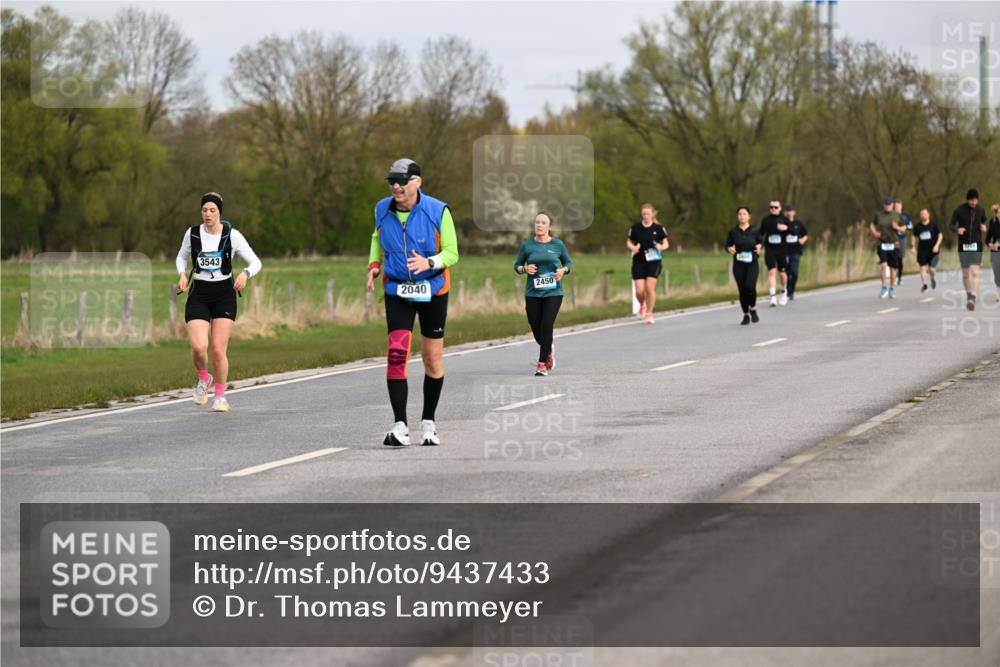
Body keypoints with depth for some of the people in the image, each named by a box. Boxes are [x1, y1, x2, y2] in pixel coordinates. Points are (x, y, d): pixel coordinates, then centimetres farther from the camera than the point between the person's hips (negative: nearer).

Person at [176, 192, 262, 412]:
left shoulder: (232, 235, -6)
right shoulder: (192, 233, -1)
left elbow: (255, 262, -2)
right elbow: (181, 257, 18)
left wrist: (245, 274, -24)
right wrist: (182, 275, -2)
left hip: (224, 296, -1)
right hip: (198, 296, 1)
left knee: (218, 349, -7)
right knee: (198, 347, -16)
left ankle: (220, 396, 12)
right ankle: (203, 379, 16)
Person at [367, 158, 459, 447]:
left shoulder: (438, 212, -13)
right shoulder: (382, 210, -3)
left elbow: (451, 253, -8)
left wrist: (429, 263, -28)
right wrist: (374, 265, 2)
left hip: (433, 292, -1)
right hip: (397, 291, 1)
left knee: (433, 358, 7)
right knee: (396, 354, -15)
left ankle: (428, 421, 24)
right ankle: (400, 425, -14)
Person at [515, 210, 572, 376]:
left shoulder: (558, 245, 2)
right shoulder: (527, 245, 3)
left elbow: (568, 263, 14)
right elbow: (517, 265, 10)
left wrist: (563, 270, -8)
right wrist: (525, 269, -11)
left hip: (553, 292, -2)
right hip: (532, 293, 2)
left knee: (546, 325, -13)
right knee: (535, 327, 4)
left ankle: (542, 364, -6)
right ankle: (548, 349, 37)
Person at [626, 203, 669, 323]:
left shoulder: (658, 228, 0)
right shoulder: (636, 228, 1)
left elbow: (666, 243, 9)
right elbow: (629, 242, 11)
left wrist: (662, 247, -14)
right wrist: (633, 248, -11)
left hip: (654, 261, -1)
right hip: (639, 262, 1)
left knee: (650, 288, -11)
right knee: (639, 291, -6)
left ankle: (649, 313, 5)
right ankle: (642, 305, 29)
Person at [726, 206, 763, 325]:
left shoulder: (754, 231, 0)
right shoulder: (733, 232, 1)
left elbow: (760, 241, 13)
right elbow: (727, 245, 8)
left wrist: (759, 247, -9)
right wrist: (730, 249, -14)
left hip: (752, 263, -1)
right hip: (738, 265, 1)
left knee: (750, 287, -19)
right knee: (742, 290, 0)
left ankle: (753, 309, 7)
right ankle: (746, 315, 15)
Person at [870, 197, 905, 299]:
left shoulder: (897, 216, 2)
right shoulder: (878, 215, 1)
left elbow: (903, 229, 10)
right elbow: (872, 225, 16)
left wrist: (897, 227, -12)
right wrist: (874, 232, -4)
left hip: (893, 245, 1)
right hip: (881, 244, -1)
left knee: (893, 268, 5)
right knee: (883, 264, -21)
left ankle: (891, 289, 22)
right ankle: (884, 287, -8)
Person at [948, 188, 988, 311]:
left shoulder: (980, 210, -2)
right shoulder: (959, 210, -8)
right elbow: (951, 225, -3)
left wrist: (984, 227, -9)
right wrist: (957, 230, -25)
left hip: (976, 245, 0)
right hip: (963, 246, 0)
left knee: (975, 273, -16)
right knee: (965, 274, 10)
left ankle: (972, 299, -27)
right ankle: (969, 295, 35)